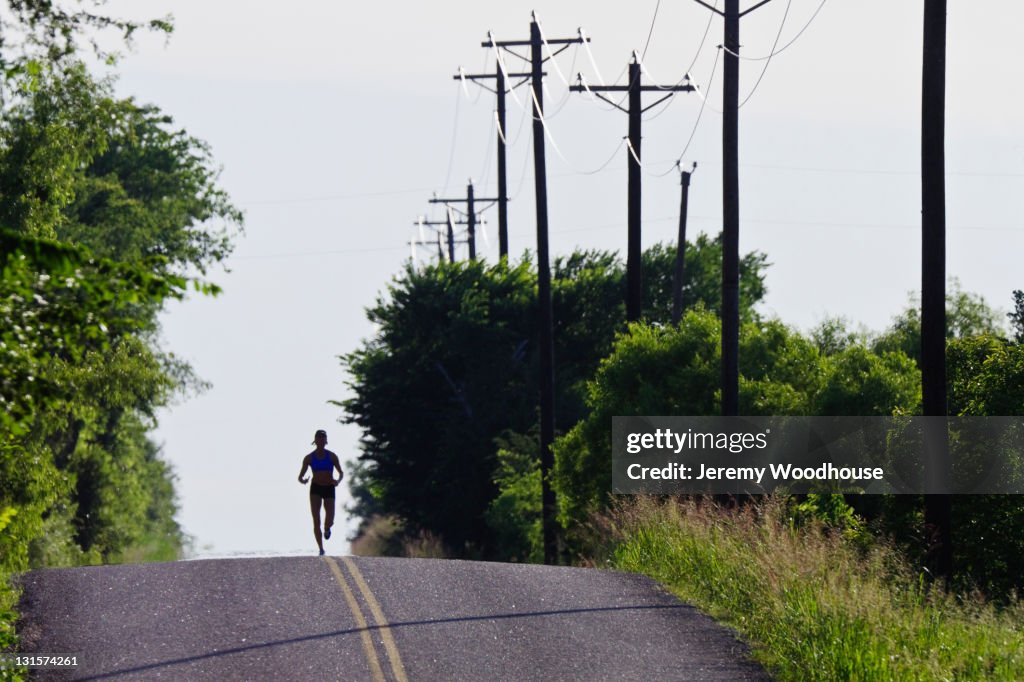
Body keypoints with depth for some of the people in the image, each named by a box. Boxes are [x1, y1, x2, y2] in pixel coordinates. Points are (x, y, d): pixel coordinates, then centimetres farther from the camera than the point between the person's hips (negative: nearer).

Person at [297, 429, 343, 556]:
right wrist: (303, 480, -25)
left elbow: (341, 473, 5)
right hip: (315, 489, 0)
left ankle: (327, 528, 32)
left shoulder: (332, 456, -5)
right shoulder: (309, 458, -4)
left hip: (329, 489, 0)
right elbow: (300, 476, -1)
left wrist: (338, 481, -18)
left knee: (329, 522, -9)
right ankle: (321, 549, -9)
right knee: (316, 520, -16)